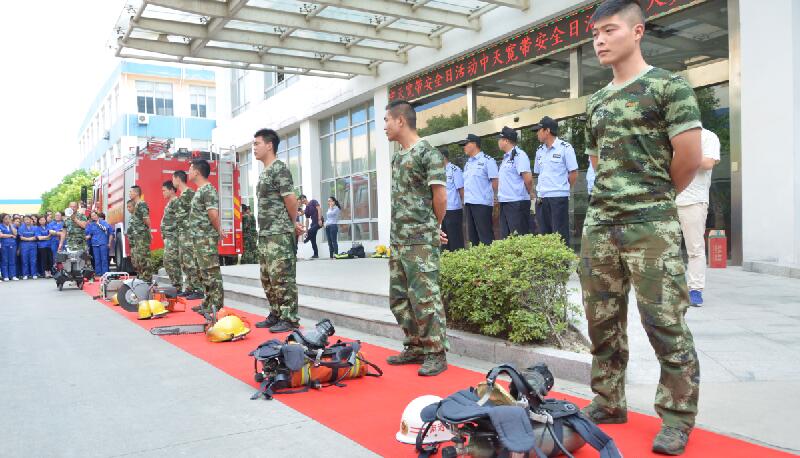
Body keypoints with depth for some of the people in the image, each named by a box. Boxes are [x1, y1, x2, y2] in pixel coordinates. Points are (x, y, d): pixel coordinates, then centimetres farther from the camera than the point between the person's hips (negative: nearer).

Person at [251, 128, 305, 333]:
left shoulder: (279, 168, -10)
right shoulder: (263, 172, 18)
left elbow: (291, 200, -14)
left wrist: (293, 225, 0)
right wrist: (293, 224, 14)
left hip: (280, 234, -10)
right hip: (265, 234, 10)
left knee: (283, 278, -7)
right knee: (268, 279, 13)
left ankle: (290, 319, -1)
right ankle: (276, 315, 23)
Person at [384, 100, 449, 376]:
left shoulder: (427, 153, -9)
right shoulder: (397, 157, 17)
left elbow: (440, 196, -10)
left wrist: (432, 228, 3)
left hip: (421, 241, -9)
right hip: (397, 240, 9)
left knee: (425, 297, -6)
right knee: (399, 298, 12)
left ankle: (436, 353, 4)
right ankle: (415, 348, 24)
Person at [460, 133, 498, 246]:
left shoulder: (487, 160, -5)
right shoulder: (467, 163, 18)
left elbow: (495, 181, -8)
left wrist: (490, 196, -6)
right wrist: (465, 198, 12)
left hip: (482, 203, -8)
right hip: (468, 203, 8)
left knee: (486, 236, -6)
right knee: (472, 236, 11)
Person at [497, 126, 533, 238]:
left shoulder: (519, 155, -11)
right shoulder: (506, 157, 16)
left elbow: (528, 179, -18)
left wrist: (526, 193, -3)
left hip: (517, 203, -9)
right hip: (505, 203, 9)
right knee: (505, 238, 12)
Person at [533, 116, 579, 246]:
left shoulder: (565, 148, -6)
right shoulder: (540, 151, 14)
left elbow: (574, 174, -5)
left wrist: (561, 189, 0)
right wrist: (540, 191, 9)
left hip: (559, 197, -7)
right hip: (541, 198, 7)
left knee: (560, 235, -4)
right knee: (543, 233, 10)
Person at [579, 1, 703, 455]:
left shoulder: (669, 86, -4)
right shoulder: (596, 102, 15)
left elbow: (690, 157, -8)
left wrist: (656, 196, 5)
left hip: (652, 227, -6)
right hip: (599, 225, 7)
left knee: (666, 325, -1)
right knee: (603, 321, 11)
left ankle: (677, 418, 13)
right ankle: (609, 402, 26)